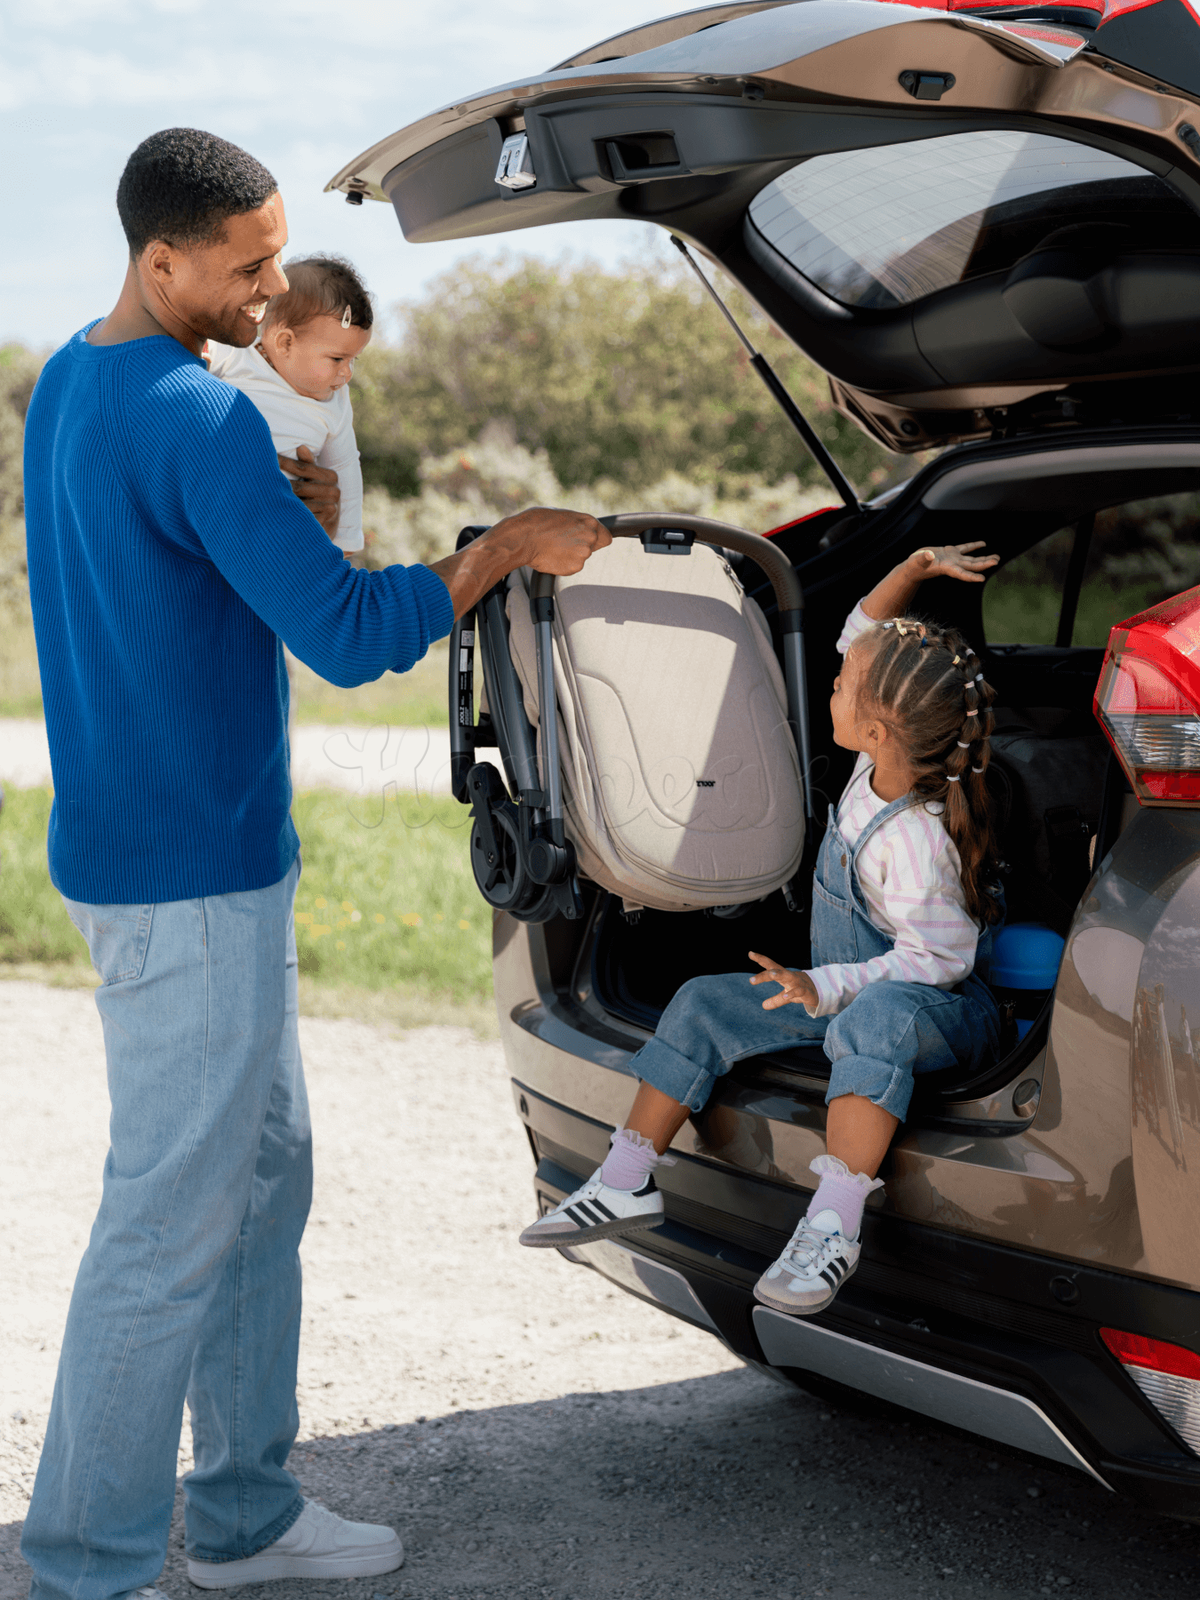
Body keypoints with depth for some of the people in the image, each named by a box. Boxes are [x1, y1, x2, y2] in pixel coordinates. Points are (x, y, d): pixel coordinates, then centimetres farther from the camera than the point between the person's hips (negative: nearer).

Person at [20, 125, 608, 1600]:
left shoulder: (69, 385, 10)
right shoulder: (197, 419, -21)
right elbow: (347, 637, -23)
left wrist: (277, 518, 5)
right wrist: (504, 548, -12)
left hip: (194, 859, 10)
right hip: (186, 881, -10)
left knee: (263, 1174, 17)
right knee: (172, 1220, -3)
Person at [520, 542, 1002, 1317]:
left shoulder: (914, 839, -29)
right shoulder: (886, 763, -5)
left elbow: (936, 958, -27)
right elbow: (866, 629, 5)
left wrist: (824, 986, -31)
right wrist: (916, 567, -9)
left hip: (941, 1009, -10)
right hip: (844, 988, 10)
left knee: (873, 1017, -44)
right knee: (705, 1004, 0)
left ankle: (832, 1225, -49)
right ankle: (627, 1185, 1)